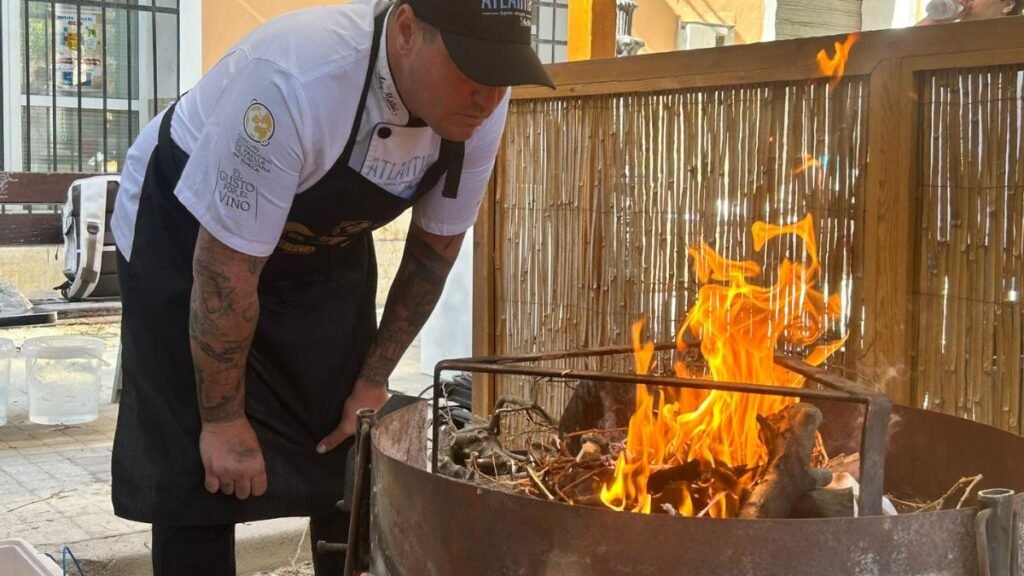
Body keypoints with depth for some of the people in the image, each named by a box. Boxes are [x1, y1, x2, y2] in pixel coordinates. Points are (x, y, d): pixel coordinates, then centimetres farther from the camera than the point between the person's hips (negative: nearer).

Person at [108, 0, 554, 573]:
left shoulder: (480, 106, -20)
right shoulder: (295, 80, -39)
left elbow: (436, 247, -3)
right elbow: (227, 270, -30)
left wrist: (373, 380, 0)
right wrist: (224, 419, -19)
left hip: (326, 242, 5)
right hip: (186, 236, -5)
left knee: (352, 461, 5)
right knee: (205, 477, -8)